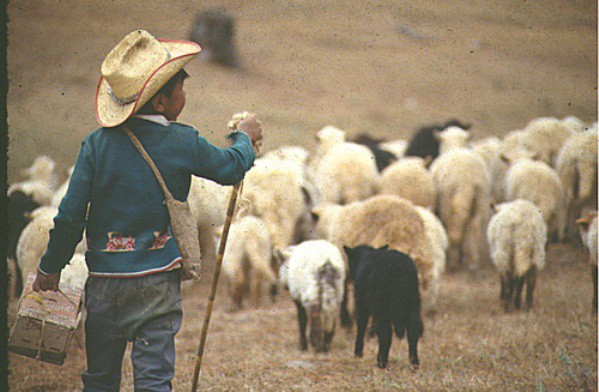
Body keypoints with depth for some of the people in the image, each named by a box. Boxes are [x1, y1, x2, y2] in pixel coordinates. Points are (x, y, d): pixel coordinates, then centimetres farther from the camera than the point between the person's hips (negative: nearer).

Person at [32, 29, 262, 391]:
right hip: (156, 280, -2)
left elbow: (70, 215, -3)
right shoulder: (183, 143, -7)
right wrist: (245, 137, 31)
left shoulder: (98, 143, -3)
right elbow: (231, 168, 11)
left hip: (103, 278, 2)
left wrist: (51, 267, 9)